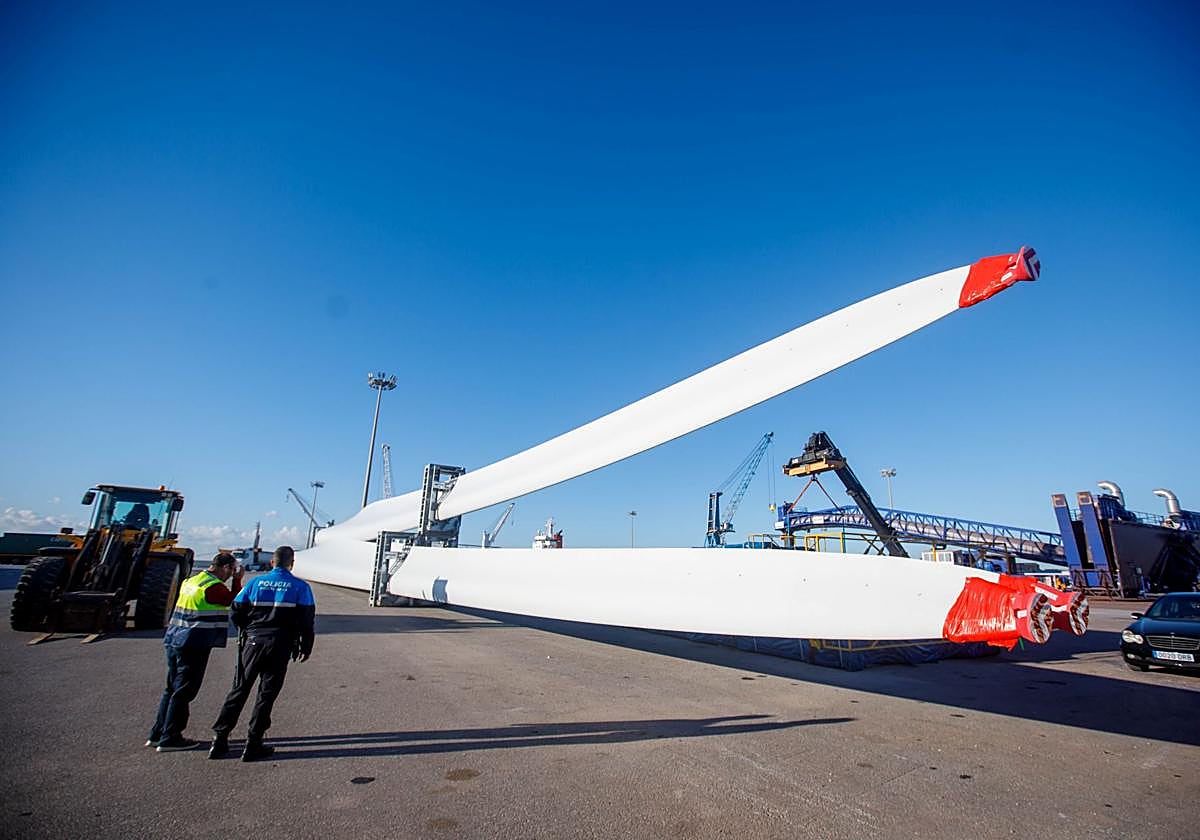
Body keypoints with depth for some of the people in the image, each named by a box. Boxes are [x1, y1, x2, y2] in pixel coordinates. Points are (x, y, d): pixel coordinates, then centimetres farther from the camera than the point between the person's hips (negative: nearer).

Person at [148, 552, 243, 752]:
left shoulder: (191, 580, 10)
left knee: (172, 688, 19)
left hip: (174, 641, 9)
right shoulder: (214, 587, -18)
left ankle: (157, 734, 27)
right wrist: (237, 580, 1)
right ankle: (170, 739, 10)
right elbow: (235, 601, -5)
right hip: (194, 645, -9)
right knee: (183, 691, 2)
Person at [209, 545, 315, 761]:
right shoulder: (300, 587, -3)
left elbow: (237, 612, 5)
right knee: (267, 693, 7)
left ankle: (219, 740, 17)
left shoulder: (256, 582, 3)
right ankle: (253, 745, 11)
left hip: (253, 642, 2)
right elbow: (306, 620, -5)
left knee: (239, 690, 15)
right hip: (280, 646, -2)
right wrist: (305, 647, 7)